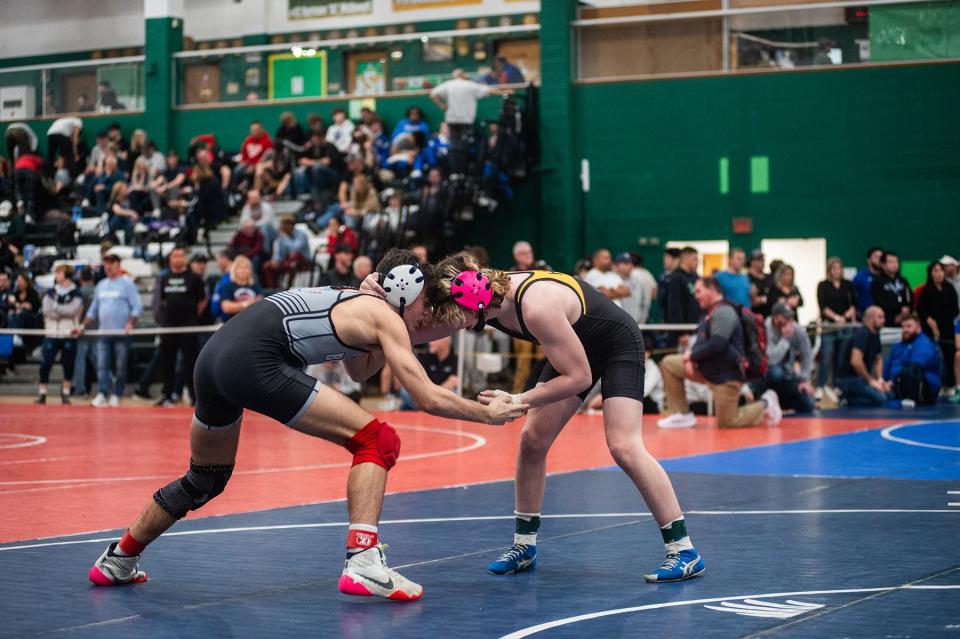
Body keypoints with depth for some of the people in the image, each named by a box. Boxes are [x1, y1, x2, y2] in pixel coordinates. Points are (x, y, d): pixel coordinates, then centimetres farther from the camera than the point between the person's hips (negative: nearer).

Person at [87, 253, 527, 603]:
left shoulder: (352, 302, 26)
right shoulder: (384, 316, 2)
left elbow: (358, 371, 38)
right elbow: (428, 398, -2)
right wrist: (487, 413, 9)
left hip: (214, 355, 9)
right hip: (255, 361, -9)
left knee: (205, 480, 28)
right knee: (378, 443, -4)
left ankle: (117, 561, 37)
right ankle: (362, 563, -16)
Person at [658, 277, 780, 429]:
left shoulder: (724, 312, -19)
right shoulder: (708, 314, 11)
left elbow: (716, 344, -28)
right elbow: (701, 342, 15)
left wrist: (692, 355, -15)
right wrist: (691, 359, -5)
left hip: (726, 374, -9)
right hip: (707, 368, 9)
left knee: (727, 422, -4)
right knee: (668, 363, 1)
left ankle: (764, 405, 19)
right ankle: (681, 415, 4)